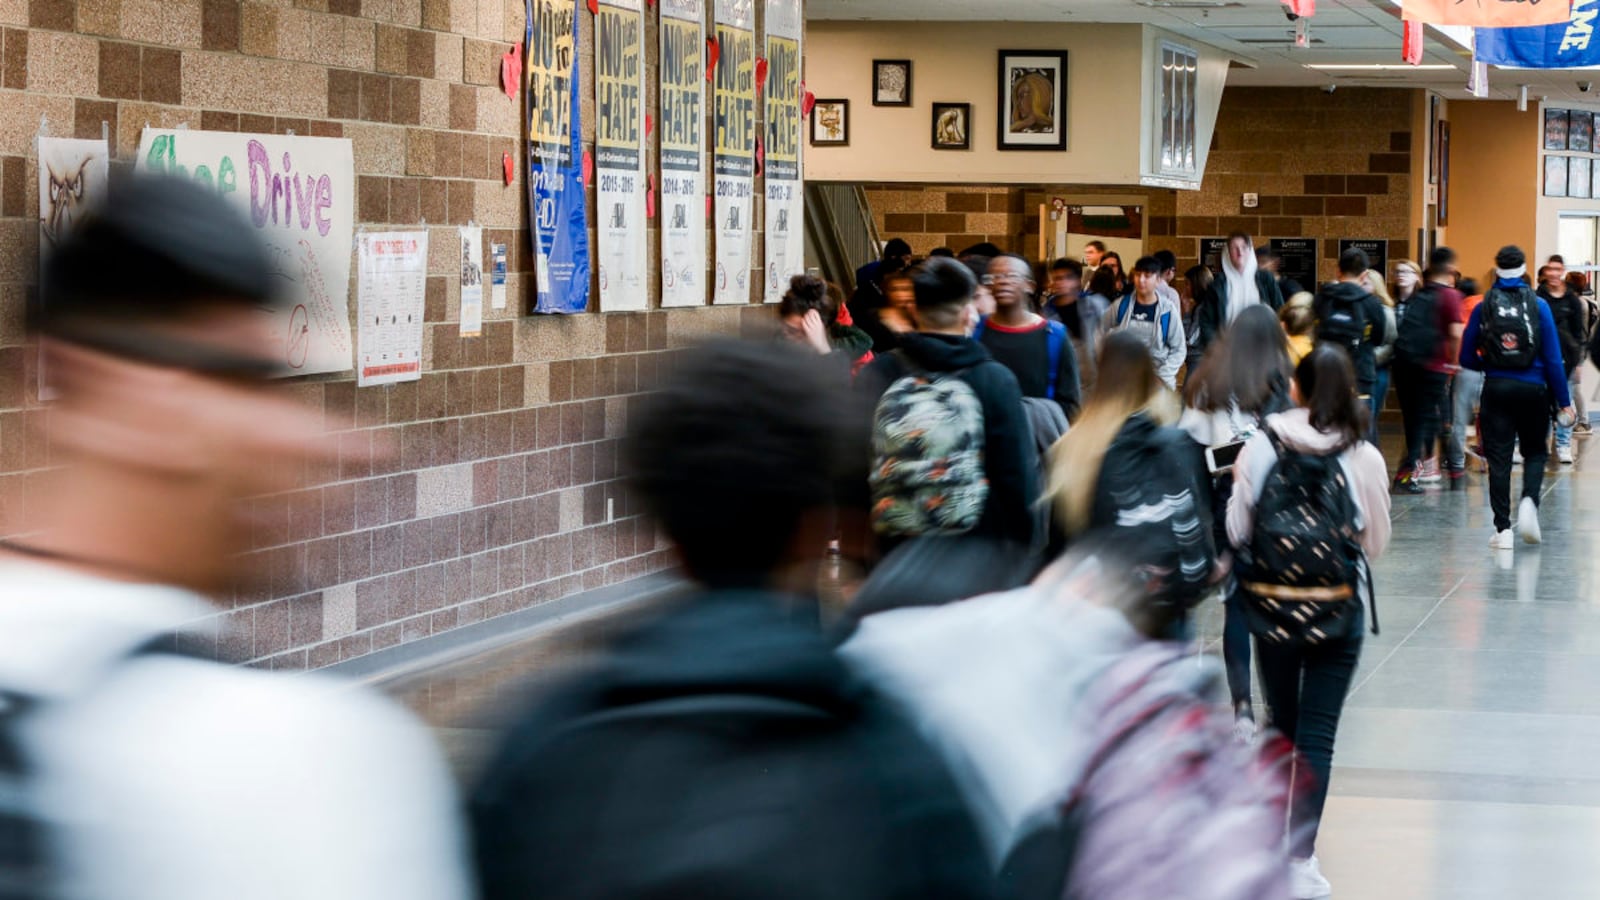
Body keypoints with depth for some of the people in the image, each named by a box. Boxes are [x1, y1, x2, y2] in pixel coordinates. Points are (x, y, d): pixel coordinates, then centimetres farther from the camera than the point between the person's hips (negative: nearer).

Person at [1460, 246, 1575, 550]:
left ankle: (1503, 529, 1)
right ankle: (1529, 502, -12)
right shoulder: (1539, 306, -4)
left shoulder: (1483, 308, -1)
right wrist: (1563, 400, 0)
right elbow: (1553, 357, -5)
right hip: (1532, 388, -1)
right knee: (1535, 453, 15)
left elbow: (1467, 358, 3)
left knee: (1499, 459, 4)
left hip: (1496, 388, 1)